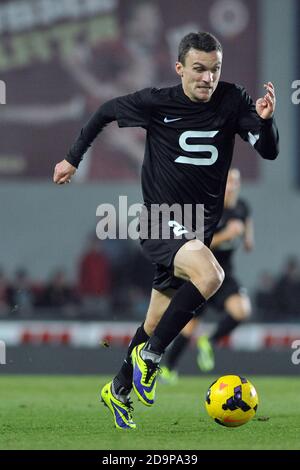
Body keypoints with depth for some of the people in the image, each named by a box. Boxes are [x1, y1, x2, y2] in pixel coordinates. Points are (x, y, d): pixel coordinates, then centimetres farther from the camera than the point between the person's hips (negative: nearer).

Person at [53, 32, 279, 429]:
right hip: (160, 223, -4)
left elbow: (269, 151, -8)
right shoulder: (156, 102, -10)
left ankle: (119, 391, 36)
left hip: (199, 228, 4)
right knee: (210, 275, -32)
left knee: (156, 325, 13)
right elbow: (107, 111, 8)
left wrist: (264, 120, -28)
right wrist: (73, 158, 14)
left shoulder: (231, 101, -5)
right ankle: (150, 357, -16)